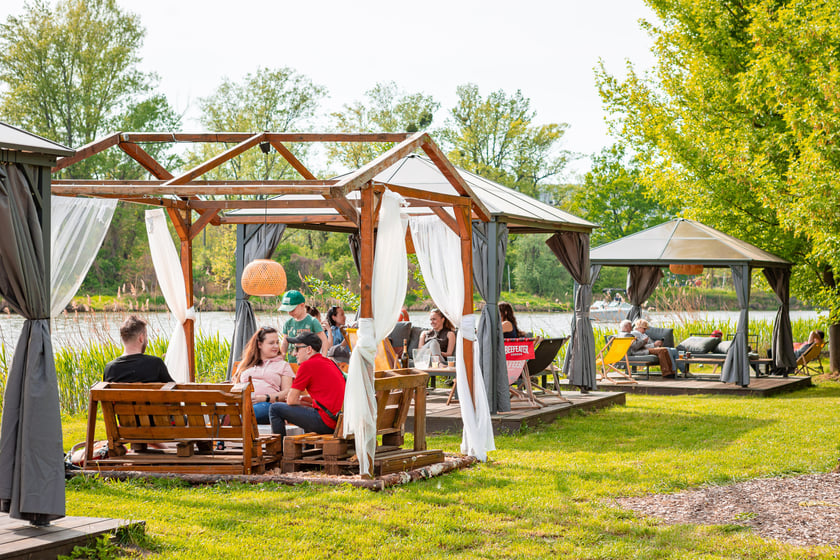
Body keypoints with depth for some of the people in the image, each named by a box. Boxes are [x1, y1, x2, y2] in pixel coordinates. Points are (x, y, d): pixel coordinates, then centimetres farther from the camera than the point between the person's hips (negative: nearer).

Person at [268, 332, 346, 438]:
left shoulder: (307, 365, -8)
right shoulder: (329, 362, 18)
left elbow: (291, 401, -4)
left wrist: (300, 401, 16)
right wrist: (308, 399, 19)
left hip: (324, 422, -9)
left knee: (275, 409, 0)